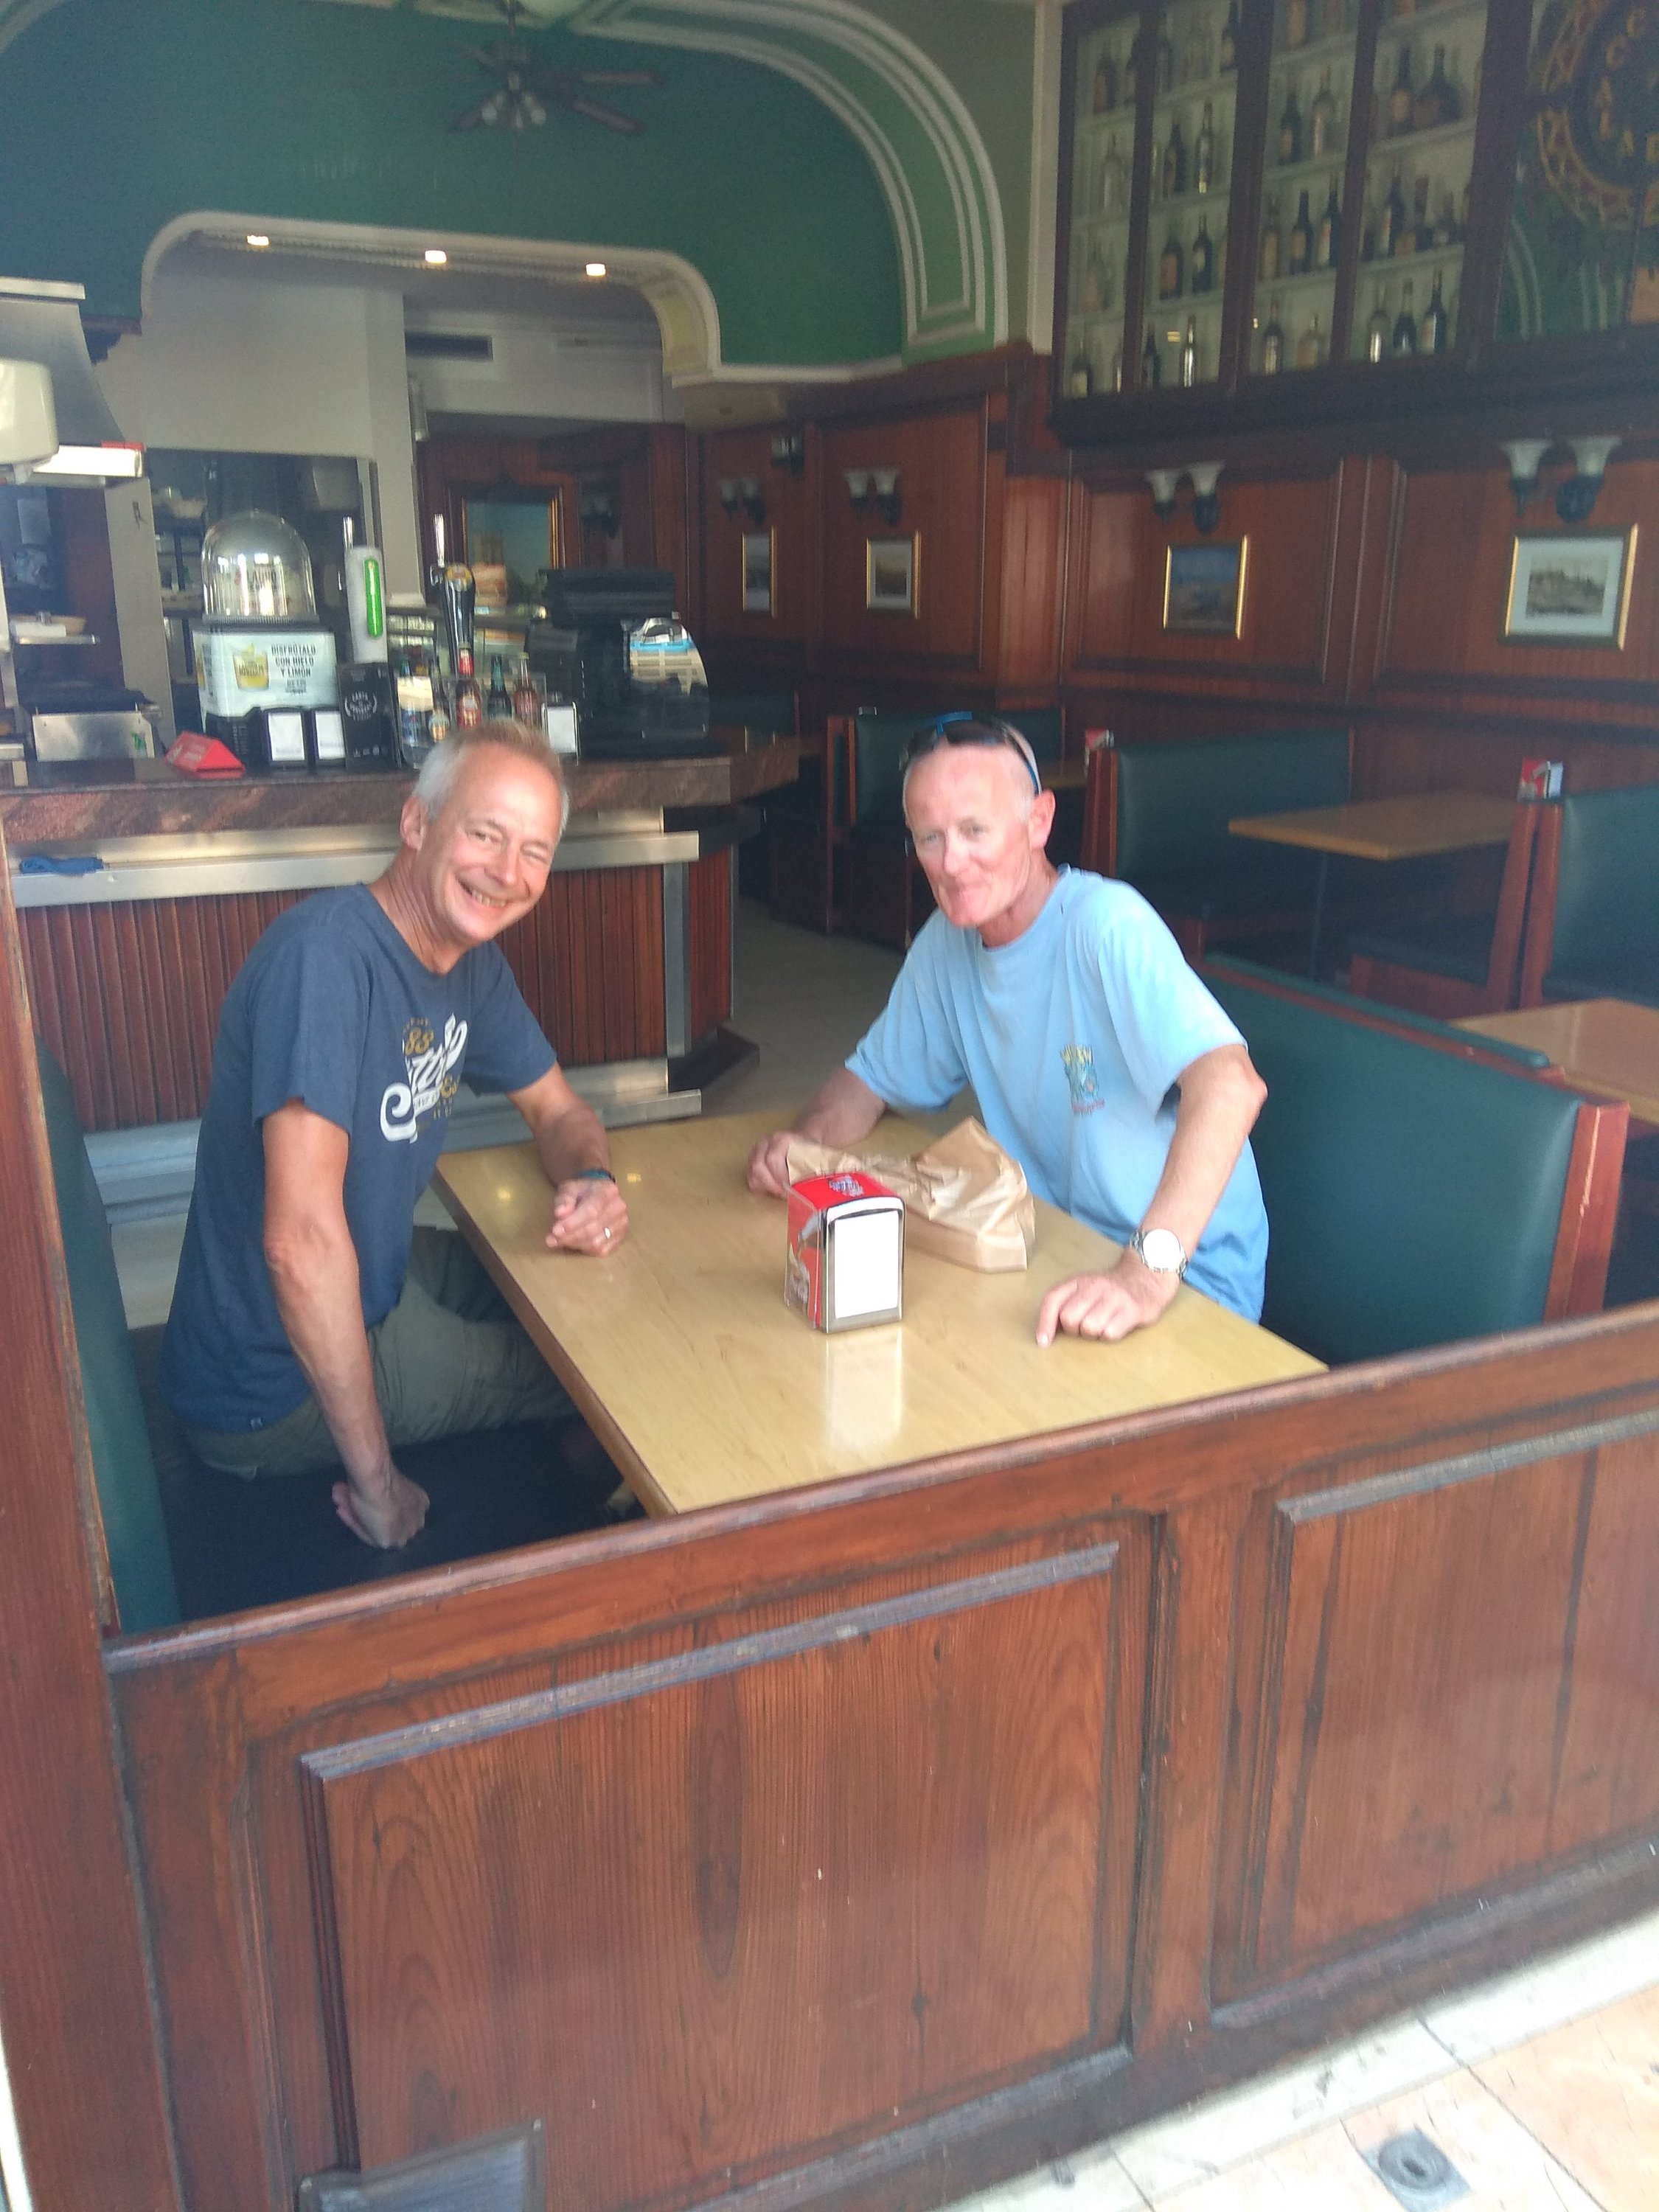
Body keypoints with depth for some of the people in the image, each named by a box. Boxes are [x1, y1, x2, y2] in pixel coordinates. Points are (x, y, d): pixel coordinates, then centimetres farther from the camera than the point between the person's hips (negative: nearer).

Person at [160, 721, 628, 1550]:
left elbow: (560, 1113, 11)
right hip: (269, 1388, -9)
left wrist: (592, 1184, -14)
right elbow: (303, 1242, -35)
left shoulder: (474, 960, -1)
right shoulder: (327, 952, -30)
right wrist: (375, 1481, -28)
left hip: (373, 1282, 9)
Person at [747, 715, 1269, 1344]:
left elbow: (1230, 1081, -35)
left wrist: (1149, 1269, -46)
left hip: (1188, 1283, -6)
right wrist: (803, 1140, -6)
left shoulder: (1106, 925, -21)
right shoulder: (945, 943, 3)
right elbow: (873, 1078, 16)